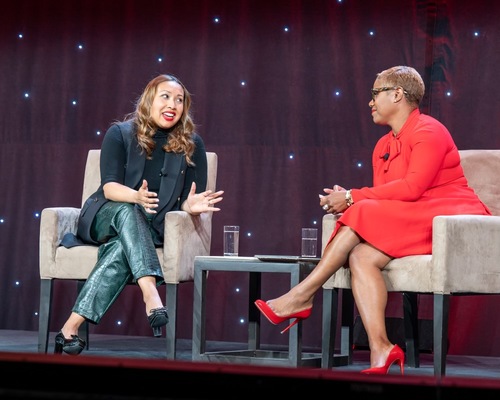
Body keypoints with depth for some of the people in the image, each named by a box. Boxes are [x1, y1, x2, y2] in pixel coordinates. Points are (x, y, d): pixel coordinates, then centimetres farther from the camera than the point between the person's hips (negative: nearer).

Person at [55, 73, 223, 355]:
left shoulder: (191, 144, 4)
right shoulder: (120, 134, 0)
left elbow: (191, 200, 0)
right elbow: (110, 187, -12)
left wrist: (193, 206, -26)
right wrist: (137, 197, -34)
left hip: (151, 229, 0)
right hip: (105, 218, 0)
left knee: (121, 249, -34)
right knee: (127, 212, -36)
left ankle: (71, 328, -44)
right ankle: (151, 295, -56)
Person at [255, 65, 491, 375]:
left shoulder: (429, 131, -7)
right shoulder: (383, 146, 18)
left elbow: (412, 187, -21)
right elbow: (382, 199, 7)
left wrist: (353, 198, -19)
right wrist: (348, 201, -14)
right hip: (409, 226, 8)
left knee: (365, 216, -23)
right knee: (361, 256, -20)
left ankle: (303, 296, -18)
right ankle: (380, 350, -31)